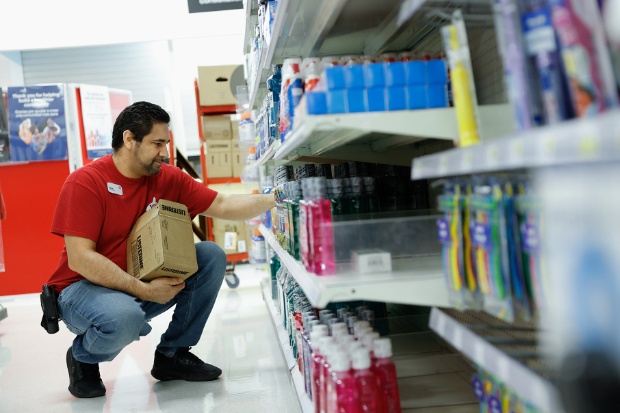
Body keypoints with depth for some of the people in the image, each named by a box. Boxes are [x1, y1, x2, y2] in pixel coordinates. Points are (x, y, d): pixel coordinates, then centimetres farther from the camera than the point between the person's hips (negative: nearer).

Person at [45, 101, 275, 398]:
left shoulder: (168, 178, -3)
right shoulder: (85, 182, -18)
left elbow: (223, 206, -3)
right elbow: (79, 259, -24)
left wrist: (272, 200, -17)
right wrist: (144, 291, -27)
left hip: (145, 282, 6)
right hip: (84, 287, -6)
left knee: (211, 256, -10)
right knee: (125, 318, -38)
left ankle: (172, 354, 3)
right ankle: (82, 358, 0)